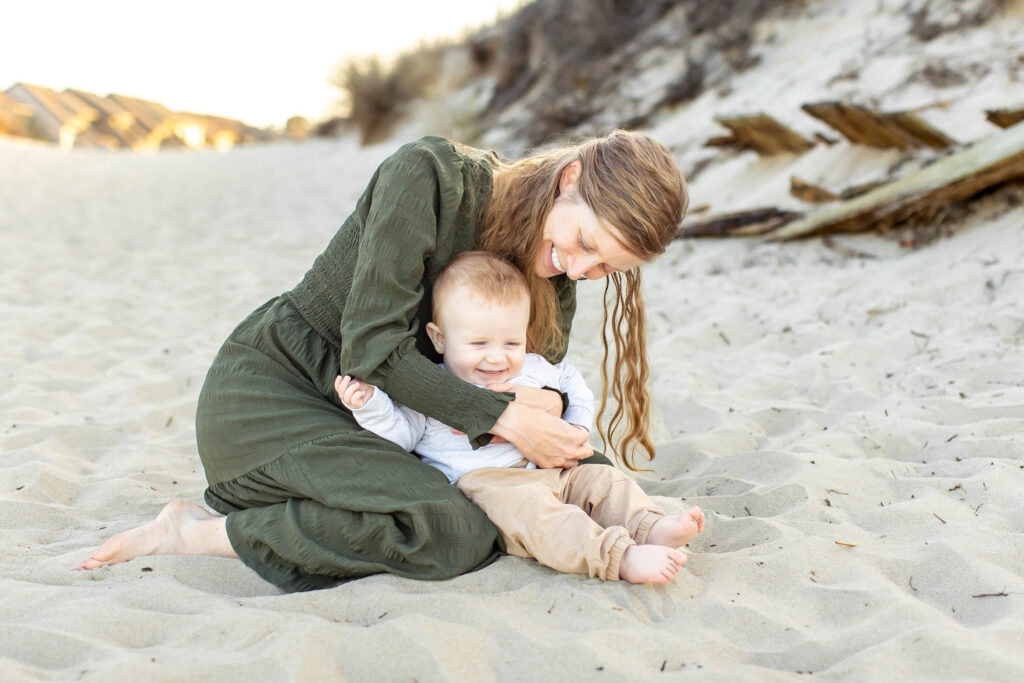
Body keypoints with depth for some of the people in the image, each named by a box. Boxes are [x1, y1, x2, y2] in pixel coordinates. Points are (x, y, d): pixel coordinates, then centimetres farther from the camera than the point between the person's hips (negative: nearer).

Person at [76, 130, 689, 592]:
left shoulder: (556, 282, -1)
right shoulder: (431, 174, -22)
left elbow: (541, 385, 7)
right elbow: (372, 346, -24)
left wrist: (548, 410, -18)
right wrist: (501, 417, -25)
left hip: (376, 423, 8)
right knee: (454, 533, -28)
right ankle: (198, 531, -10)